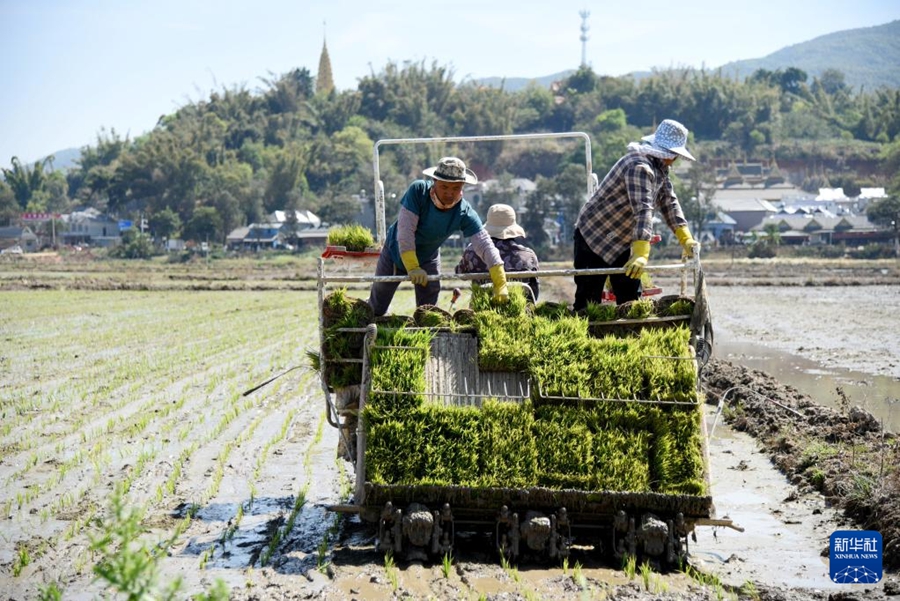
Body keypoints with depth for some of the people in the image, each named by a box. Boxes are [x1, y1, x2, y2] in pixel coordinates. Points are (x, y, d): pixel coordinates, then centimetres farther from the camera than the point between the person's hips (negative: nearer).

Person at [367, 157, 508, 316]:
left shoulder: (465, 212, -27)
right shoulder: (418, 191, -33)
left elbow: (484, 244, -33)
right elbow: (405, 230, -35)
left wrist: (500, 284, -42)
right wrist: (412, 267, -41)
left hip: (428, 259, 1)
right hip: (397, 253, -1)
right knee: (377, 309, 14)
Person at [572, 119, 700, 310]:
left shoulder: (660, 168, 7)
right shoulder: (640, 167, -26)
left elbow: (668, 202, 8)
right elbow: (642, 210, -35)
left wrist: (686, 239, -1)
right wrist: (641, 254, -43)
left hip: (621, 242, 10)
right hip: (593, 237, -10)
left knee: (630, 297, 6)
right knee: (589, 302, -11)